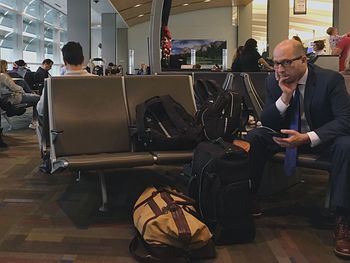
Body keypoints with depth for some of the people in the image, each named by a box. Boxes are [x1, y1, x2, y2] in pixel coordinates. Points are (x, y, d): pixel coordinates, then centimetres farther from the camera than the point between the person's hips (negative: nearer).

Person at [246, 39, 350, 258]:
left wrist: (308, 138, -37)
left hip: (323, 137, -3)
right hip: (290, 134, 4)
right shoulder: (273, 81, -7)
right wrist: (285, 97, -26)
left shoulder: (330, 79, -17)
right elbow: (267, 122, -7)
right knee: (253, 137, -19)